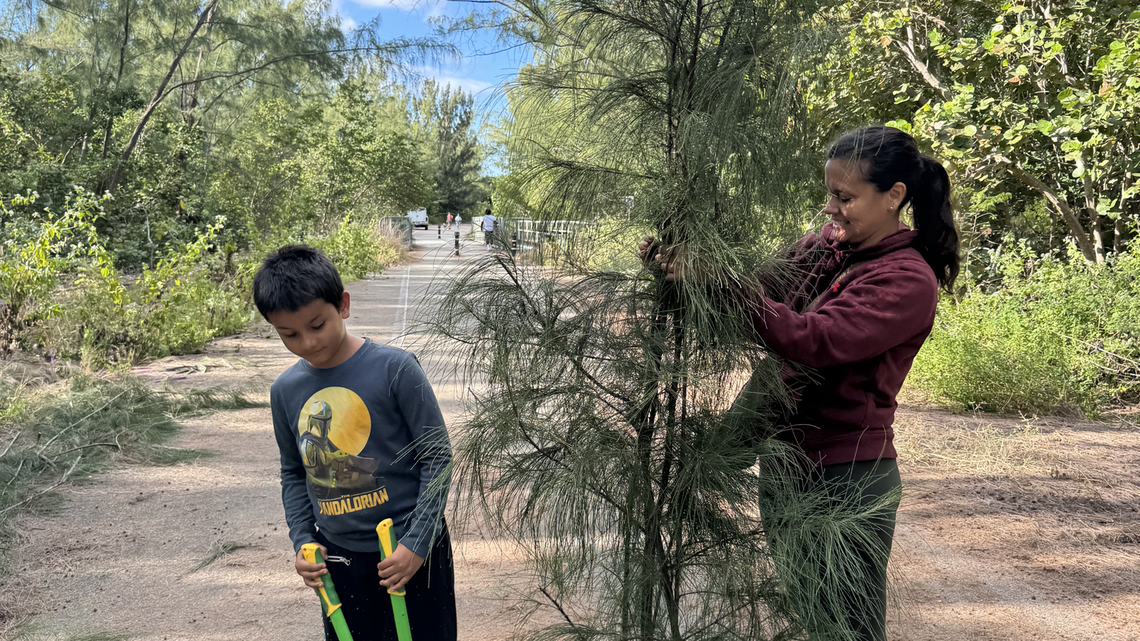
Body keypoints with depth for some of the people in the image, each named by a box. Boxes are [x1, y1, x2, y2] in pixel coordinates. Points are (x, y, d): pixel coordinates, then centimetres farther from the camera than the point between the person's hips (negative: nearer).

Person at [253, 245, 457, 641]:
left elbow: (436, 458, -11)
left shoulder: (394, 368, -15)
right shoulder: (285, 390, 1)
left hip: (410, 551, -4)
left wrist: (416, 544, -13)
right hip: (339, 557, 4)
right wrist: (303, 541, 3)